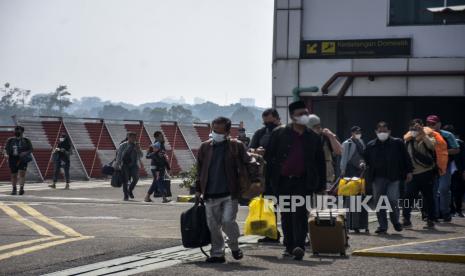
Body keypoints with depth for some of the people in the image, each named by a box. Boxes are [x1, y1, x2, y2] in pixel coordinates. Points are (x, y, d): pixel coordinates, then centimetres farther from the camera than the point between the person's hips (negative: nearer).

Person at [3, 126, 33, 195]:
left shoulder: (26, 140, 5)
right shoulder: (10, 140, 10)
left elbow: (31, 149, 5)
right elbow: (6, 148, 10)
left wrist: (26, 152, -15)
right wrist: (6, 154, -10)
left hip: (22, 159, -2)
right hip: (12, 159, 2)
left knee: (22, 173, -18)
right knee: (14, 175, 6)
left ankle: (21, 188, -20)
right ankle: (14, 189, 18)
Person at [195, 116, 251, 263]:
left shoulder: (236, 146, 0)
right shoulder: (205, 147, 8)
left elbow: (247, 164, 3)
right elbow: (199, 169, 13)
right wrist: (198, 189, 11)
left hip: (230, 193, -3)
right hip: (211, 195, 3)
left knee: (228, 221, -11)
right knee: (213, 225, 6)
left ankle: (234, 246, 15)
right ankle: (217, 253, 17)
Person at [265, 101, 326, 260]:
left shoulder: (313, 138, 7)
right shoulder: (279, 134, 4)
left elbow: (320, 162, 12)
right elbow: (269, 157, 5)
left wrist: (321, 185, 7)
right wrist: (269, 178, -1)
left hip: (302, 182, -1)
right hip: (283, 180, 1)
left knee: (300, 213, -13)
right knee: (286, 215, 8)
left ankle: (299, 247, -19)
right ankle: (289, 247, 19)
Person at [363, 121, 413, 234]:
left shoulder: (397, 143, 3)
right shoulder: (371, 145, 9)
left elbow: (406, 158, 5)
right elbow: (366, 159, 18)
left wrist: (409, 171, 1)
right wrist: (364, 164, -3)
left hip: (394, 177, -3)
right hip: (377, 178, 3)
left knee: (392, 200, -11)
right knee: (379, 203, 2)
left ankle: (395, 221, 14)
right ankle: (382, 226, 11)